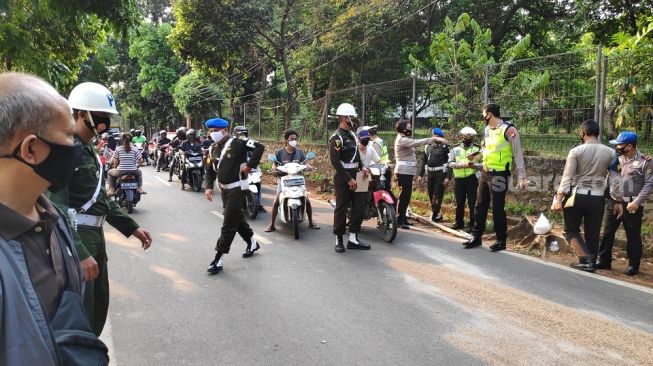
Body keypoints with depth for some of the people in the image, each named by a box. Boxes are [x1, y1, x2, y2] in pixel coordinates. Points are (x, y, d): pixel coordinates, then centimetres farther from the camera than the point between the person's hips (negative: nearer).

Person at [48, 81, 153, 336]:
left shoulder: (88, 149, 16)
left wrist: (132, 227, 18)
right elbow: (56, 207, -24)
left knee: (99, 306, 20)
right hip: (74, 239, -10)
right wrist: (80, 254, -28)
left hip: (94, 236, 10)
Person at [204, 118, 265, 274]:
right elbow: (210, 170, 12)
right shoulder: (213, 149, 7)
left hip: (237, 188, -8)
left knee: (229, 223, -6)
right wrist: (208, 187, -2)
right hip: (224, 188, 8)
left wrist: (249, 166, -21)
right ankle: (252, 243, 40)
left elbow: (259, 147, -23)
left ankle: (218, 258, -1)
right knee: (237, 217, 20)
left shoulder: (237, 143, -16)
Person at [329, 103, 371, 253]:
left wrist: (361, 167, 5)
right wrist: (349, 179, -19)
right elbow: (335, 162, -18)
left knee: (359, 207, 8)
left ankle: (353, 239, 16)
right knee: (341, 209, -1)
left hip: (355, 176, 8)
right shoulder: (336, 137, -13)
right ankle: (339, 241, 10)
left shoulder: (352, 134, 14)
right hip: (343, 178, -8)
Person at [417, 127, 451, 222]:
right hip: (430, 173, 6)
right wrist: (420, 174, 13)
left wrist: (448, 177, -15)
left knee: (437, 195, -8)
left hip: (441, 173, -6)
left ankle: (434, 214, -4)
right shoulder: (428, 147, 14)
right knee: (431, 194, 7)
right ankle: (437, 214, 17)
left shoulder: (445, 147, -3)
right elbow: (424, 161, 19)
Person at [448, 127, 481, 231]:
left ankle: (472, 224, 8)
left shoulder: (477, 149, 4)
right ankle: (459, 222, 23)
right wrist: (462, 165, -17)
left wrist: (474, 165, -22)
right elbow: (450, 163, -1)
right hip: (459, 179, 2)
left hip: (472, 179, -2)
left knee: (472, 202, 0)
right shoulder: (455, 149, 8)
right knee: (459, 202, 10)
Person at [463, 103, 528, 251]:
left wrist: (522, 177, -16)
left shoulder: (508, 129, -13)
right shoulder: (487, 129, 10)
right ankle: (476, 237, 22)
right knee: (480, 205, 11)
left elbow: (518, 154, -13)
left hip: (499, 175, -7)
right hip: (485, 173, 7)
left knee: (497, 208, 1)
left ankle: (501, 240, 16)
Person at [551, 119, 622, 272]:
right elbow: (615, 179, 5)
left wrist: (559, 199, -9)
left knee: (571, 230, 11)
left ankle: (586, 259, -5)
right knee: (593, 234, 11)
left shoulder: (576, 151, -6)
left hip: (577, 196, -3)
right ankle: (590, 264, 18)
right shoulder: (610, 153, 3)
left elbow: (567, 177, -10)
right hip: (597, 198, 3)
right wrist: (619, 201, 12)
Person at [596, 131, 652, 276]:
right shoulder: (617, 159, 8)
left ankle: (634, 265, 19)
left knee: (633, 235, 6)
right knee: (608, 232, 9)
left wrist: (637, 202, -16)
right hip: (613, 201, 5)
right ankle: (604, 260, 21)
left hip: (632, 205, -5)